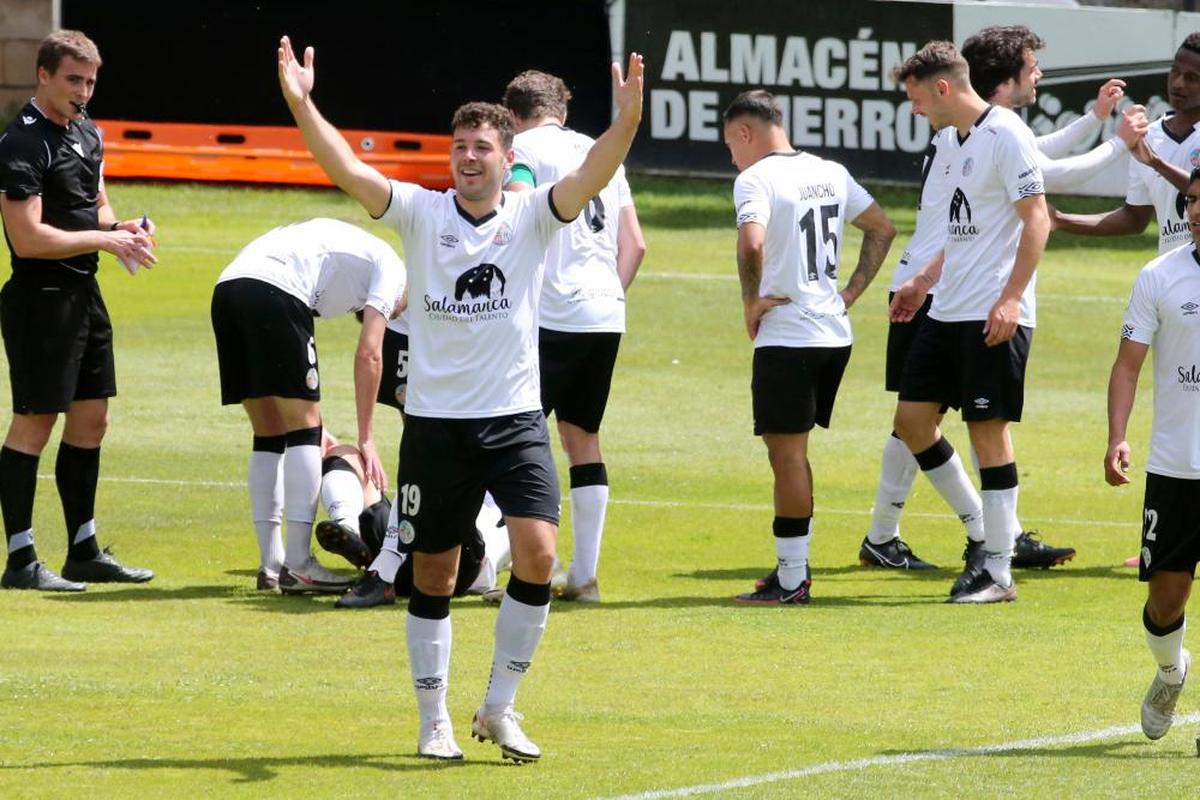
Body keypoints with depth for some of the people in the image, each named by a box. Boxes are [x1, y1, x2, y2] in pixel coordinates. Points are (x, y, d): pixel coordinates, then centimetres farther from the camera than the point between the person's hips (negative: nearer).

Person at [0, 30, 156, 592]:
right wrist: (105, 240, -16)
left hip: (84, 293, 9)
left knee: (91, 420, 13)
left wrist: (120, 226, 3)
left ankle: (85, 552, 21)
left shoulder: (86, 133, 13)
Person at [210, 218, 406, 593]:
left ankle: (271, 565, 14)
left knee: (269, 435, 15)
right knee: (304, 427, -1)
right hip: (274, 292, -8)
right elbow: (368, 355, 3)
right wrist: (366, 439, 6)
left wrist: (309, 423, 32)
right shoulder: (392, 270, 14)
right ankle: (298, 567, -6)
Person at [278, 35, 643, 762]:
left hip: (515, 418, 0)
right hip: (435, 421, 1)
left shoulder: (532, 217, 0)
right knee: (433, 575, 7)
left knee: (538, 552, -16)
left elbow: (592, 177, -17)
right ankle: (435, 721, 20)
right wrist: (301, 104, -27)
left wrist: (628, 121, -36)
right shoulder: (421, 213, 0)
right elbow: (348, 170, -12)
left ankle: (499, 708, -1)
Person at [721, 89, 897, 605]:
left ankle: (792, 581, 1)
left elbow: (752, 242, -28)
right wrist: (851, 292, 17)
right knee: (791, 451, 17)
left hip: (786, 336, -8)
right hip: (835, 331, 8)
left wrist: (751, 301, -14)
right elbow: (883, 228, 21)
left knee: (786, 453, -2)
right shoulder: (830, 173, 13)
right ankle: (794, 565, 20)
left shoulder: (755, 179, -11)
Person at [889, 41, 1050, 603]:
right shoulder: (953, 139, 15)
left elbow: (1036, 219, -17)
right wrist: (925, 280, 24)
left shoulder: (1005, 136, -13)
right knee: (912, 417, 7)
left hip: (993, 317, -9)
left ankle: (998, 570, 1)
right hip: (948, 308, 9)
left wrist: (1011, 298, -22)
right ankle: (985, 529, 19)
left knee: (988, 431, -6)